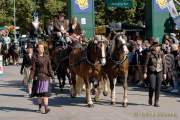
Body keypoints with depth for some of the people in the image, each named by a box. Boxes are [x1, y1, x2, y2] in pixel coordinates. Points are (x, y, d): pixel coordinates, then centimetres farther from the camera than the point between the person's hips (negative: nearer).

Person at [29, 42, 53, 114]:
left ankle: (46, 107, -10)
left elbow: (49, 67, 6)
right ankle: (40, 107, 21)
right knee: (39, 92, 7)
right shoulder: (35, 57, -1)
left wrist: (51, 75, -1)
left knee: (44, 91, -7)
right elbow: (33, 68, -2)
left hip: (45, 76, 1)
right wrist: (31, 77, -8)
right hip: (38, 76, -1)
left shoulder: (46, 57, 6)